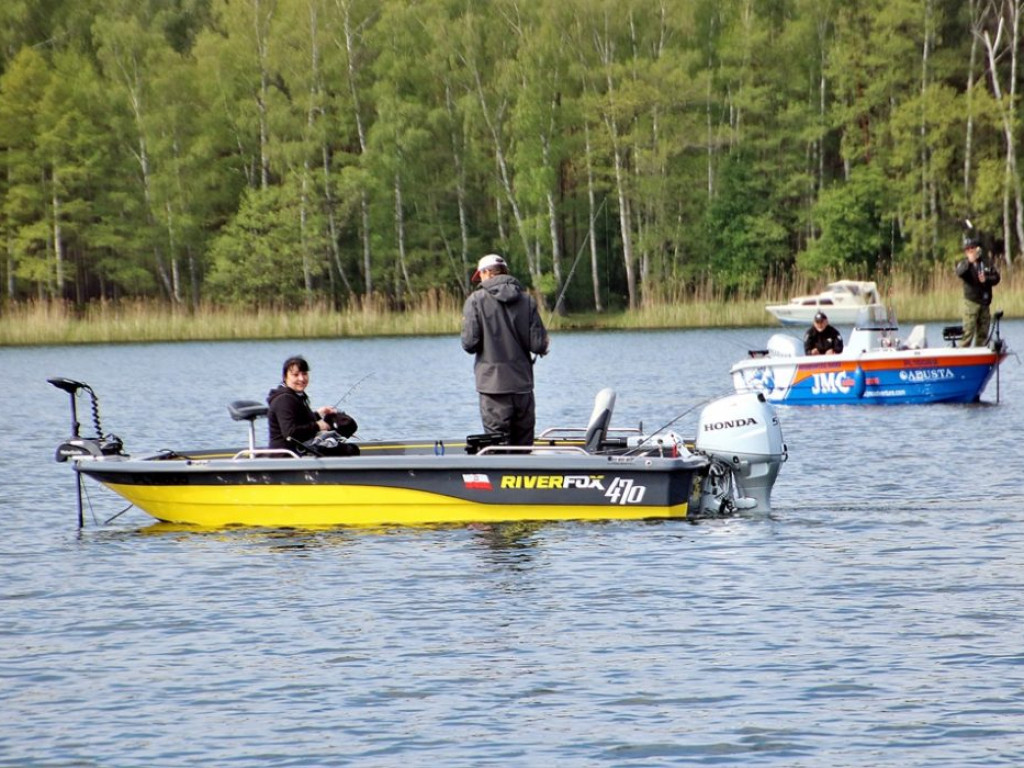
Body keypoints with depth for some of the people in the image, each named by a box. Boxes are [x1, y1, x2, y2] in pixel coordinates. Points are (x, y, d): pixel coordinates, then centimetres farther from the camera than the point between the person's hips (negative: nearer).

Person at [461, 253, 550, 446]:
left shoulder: (476, 300, -5)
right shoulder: (527, 300, 2)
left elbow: (470, 343, -9)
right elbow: (538, 345, -3)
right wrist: (544, 346, 20)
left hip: (493, 386, -3)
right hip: (523, 385, 3)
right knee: (524, 446, 10)